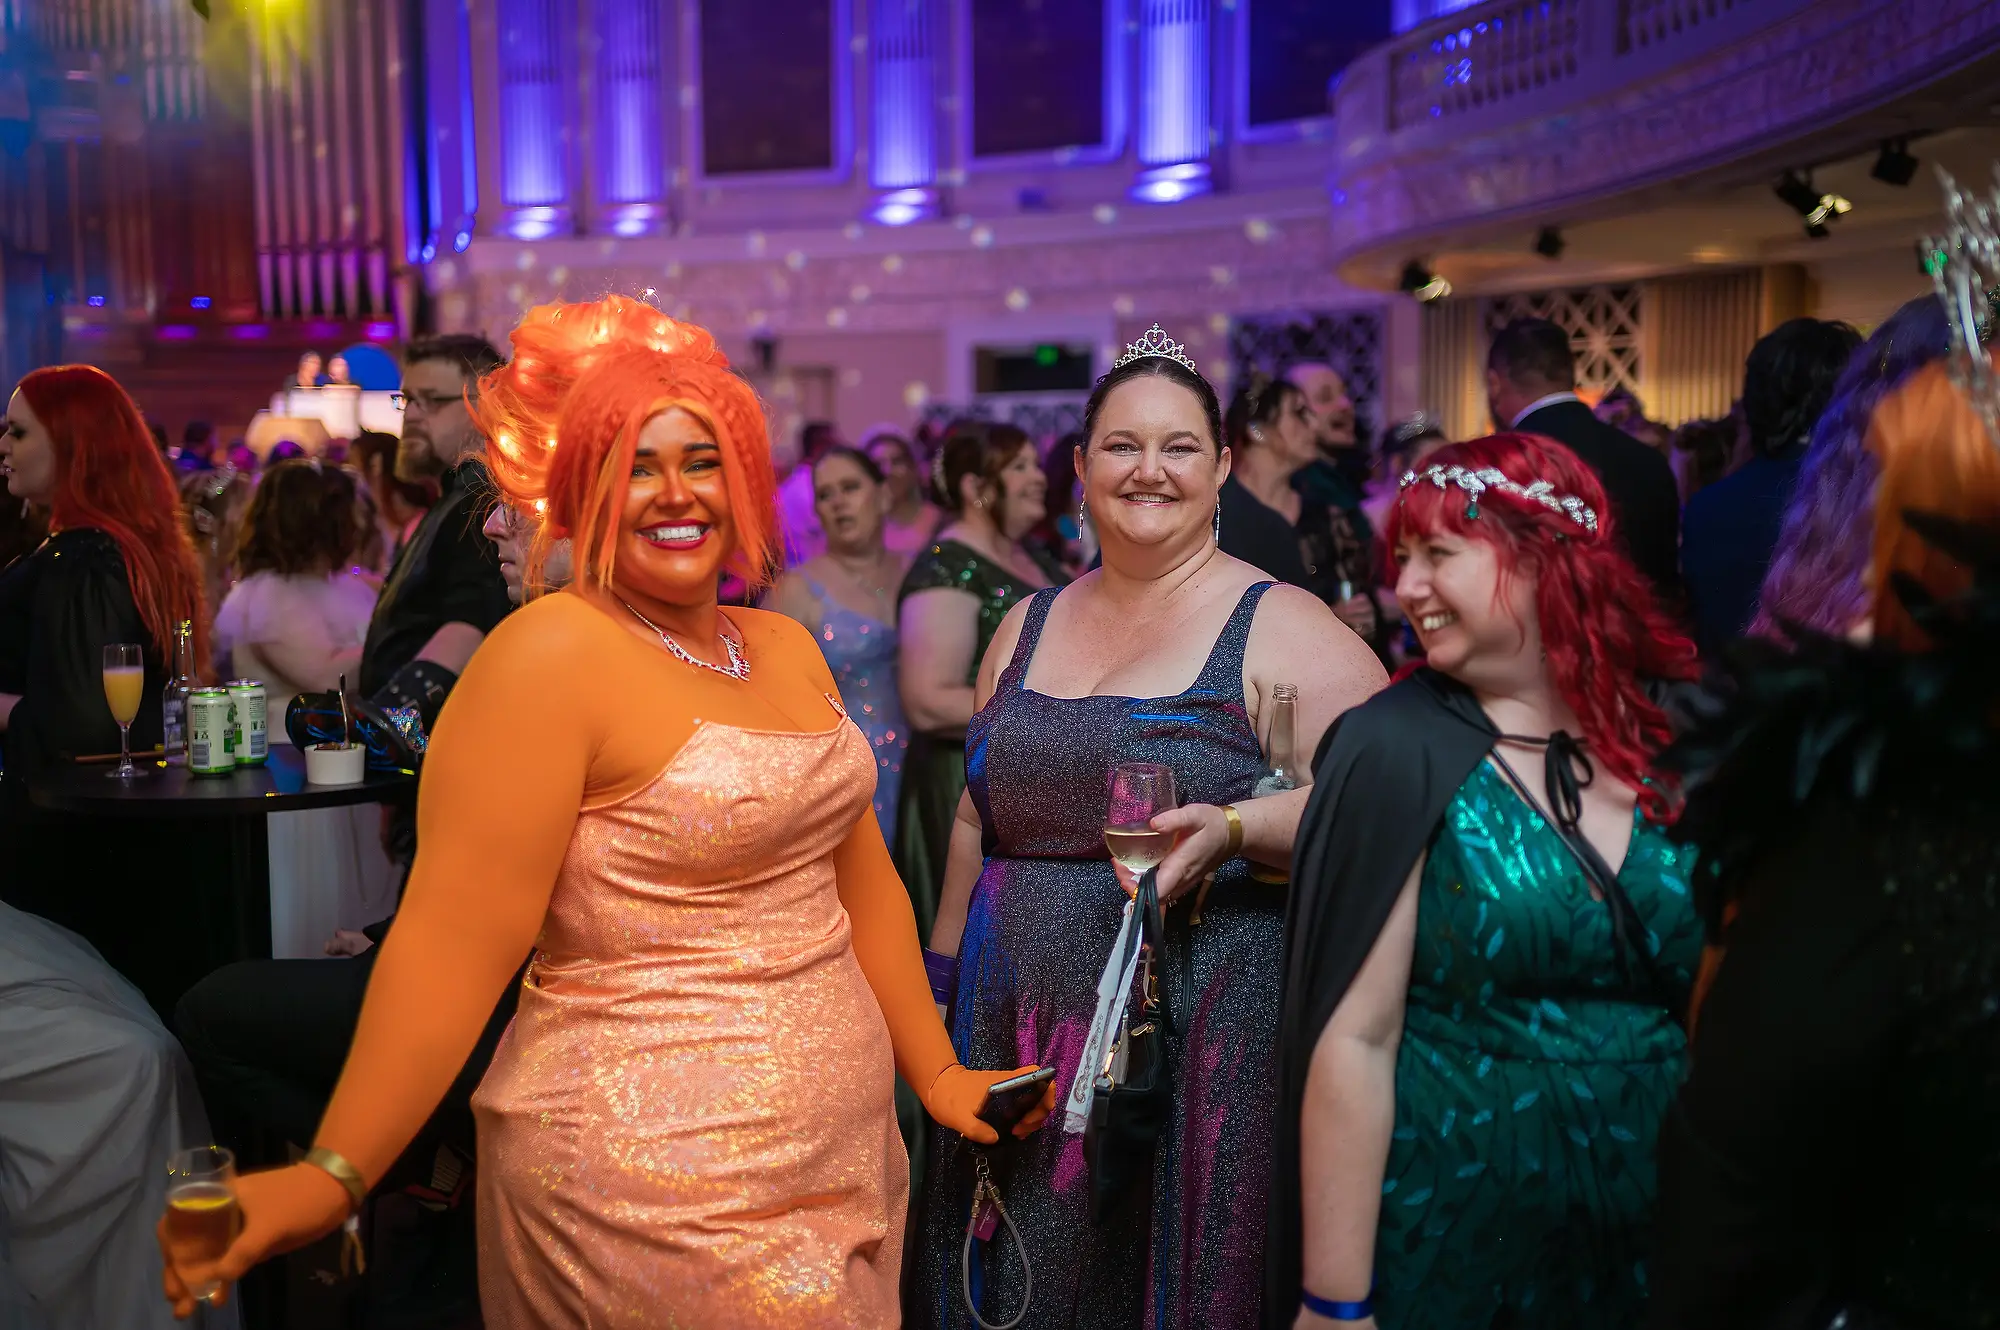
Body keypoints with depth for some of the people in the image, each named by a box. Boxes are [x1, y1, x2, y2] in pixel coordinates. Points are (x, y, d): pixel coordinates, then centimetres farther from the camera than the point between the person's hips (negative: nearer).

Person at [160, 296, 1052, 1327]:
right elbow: (455, 945, -18)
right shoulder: (551, 655, -13)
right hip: (655, 1187, -7)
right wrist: (331, 1178, -21)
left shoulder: (786, 650, 10)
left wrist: (935, 1071, 15)